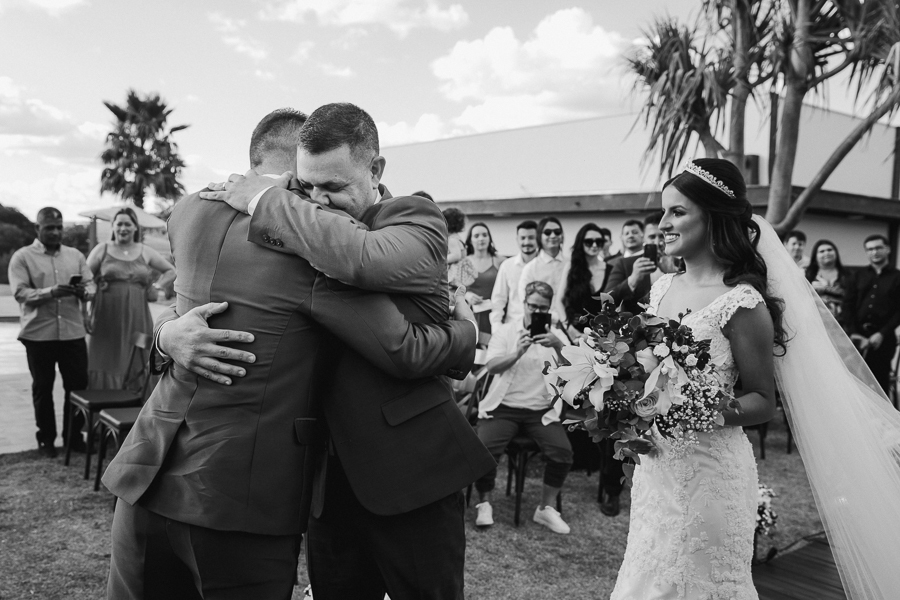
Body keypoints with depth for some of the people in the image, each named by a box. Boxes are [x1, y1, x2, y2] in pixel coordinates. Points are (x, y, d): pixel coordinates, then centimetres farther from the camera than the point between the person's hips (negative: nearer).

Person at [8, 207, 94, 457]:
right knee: (42, 388, 8)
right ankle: (46, 438, 21)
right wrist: (51, 292, -25)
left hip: (73, 331, 3)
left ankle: (73, 435, 19)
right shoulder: (22, 257, 0)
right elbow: (20, 292, -9)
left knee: (78, 385, 5)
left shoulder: (75, 255, 11)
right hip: (38, 333, -2)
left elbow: (90, 285, 8)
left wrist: (83, 291, -15)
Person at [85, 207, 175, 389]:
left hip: (136, 320, 1)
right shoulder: (102, 250, 9)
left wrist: (158, 285, 8)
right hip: (107, 320, -1)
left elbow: (171, 271, 22)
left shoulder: (146, 253, 12)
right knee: (105, 364, -3)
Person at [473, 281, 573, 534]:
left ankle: (546, 508, 2)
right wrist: (517, 353, -27)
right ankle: (484, 503, 1)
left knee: (563, 452, -21)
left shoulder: (557, 335, 10)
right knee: (484, 449, -25)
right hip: (503, 406, -1)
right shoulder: (506, 331, 6)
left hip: (542, 410, 2)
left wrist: (558, 346, -25)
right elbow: (492, 366, -9)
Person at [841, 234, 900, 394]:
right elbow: (847, 306, 6)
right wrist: (853, 333, -6)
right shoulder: (858, 276, 13)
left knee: (880, 380, 1)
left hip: (883, 338, -2)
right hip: (857, 336, 2)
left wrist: (882, 334, -12)